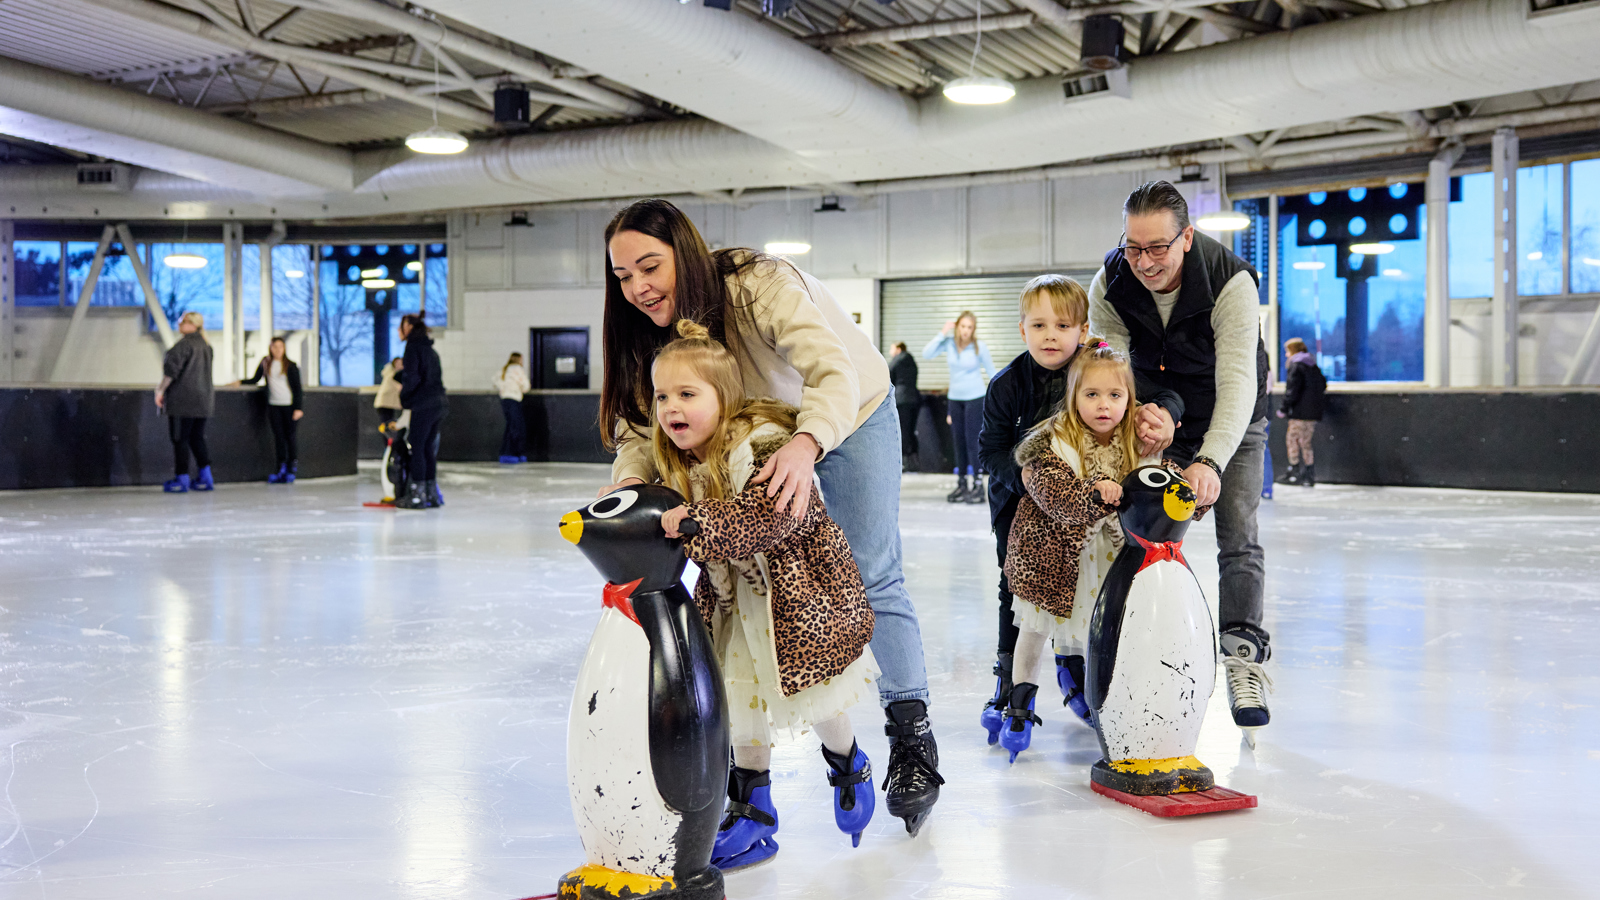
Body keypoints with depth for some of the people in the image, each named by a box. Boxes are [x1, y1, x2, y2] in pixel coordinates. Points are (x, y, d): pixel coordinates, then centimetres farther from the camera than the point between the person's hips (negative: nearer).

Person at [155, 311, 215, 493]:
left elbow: (172, 368, -19)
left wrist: (161, 389, -10)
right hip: (203, 398, 8)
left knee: (180, 439, -1)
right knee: (197, 438, 14)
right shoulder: (205, 345, 13)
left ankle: (181, 479, 2)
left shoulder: (185, 343, -14)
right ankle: (205, 477, 11)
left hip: (183, 399, -8)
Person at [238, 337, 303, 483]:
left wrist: (298, 408, -10)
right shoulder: (266, 363, 8)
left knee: (290, 436, -2)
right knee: (278, 437, 4)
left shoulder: (291, 366, -4)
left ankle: (292, 470, 6)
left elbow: (297, 388, -4)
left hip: (290, 405, -4)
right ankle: (281, 470, 8)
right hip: (273, 405, 4)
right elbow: (255, 379, 20)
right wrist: (240, 382, 7)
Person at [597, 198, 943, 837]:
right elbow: (640, 420, -20)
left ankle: (912, 734, 0)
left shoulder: (761, 286, -39)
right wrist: (629, 479, -42)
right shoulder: (653, 327, -19)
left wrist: (805, 445, -69)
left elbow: (835, 374, -49)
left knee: (872, 577, -8)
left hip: (851, 413, -5)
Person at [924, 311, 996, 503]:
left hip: (975, 398, -4)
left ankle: (978, 486, -4)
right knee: (959, 442, 9)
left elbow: (991, 372, -1)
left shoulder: (980, 347, -8)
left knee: (973, 442, -8)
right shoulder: (949, 343, -2)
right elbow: (927, 354, -11)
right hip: (955, 398, 4)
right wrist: (942, 334, -13)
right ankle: (961, 485, 17)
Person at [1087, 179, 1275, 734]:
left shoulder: (1231, 282, -32)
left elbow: (1236, 381, -39)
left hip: (1231, 422, -2)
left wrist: (1210, 461, -52)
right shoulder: (1109, 286, -21)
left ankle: (1243, 658, -6)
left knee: (1237, 538, -11)